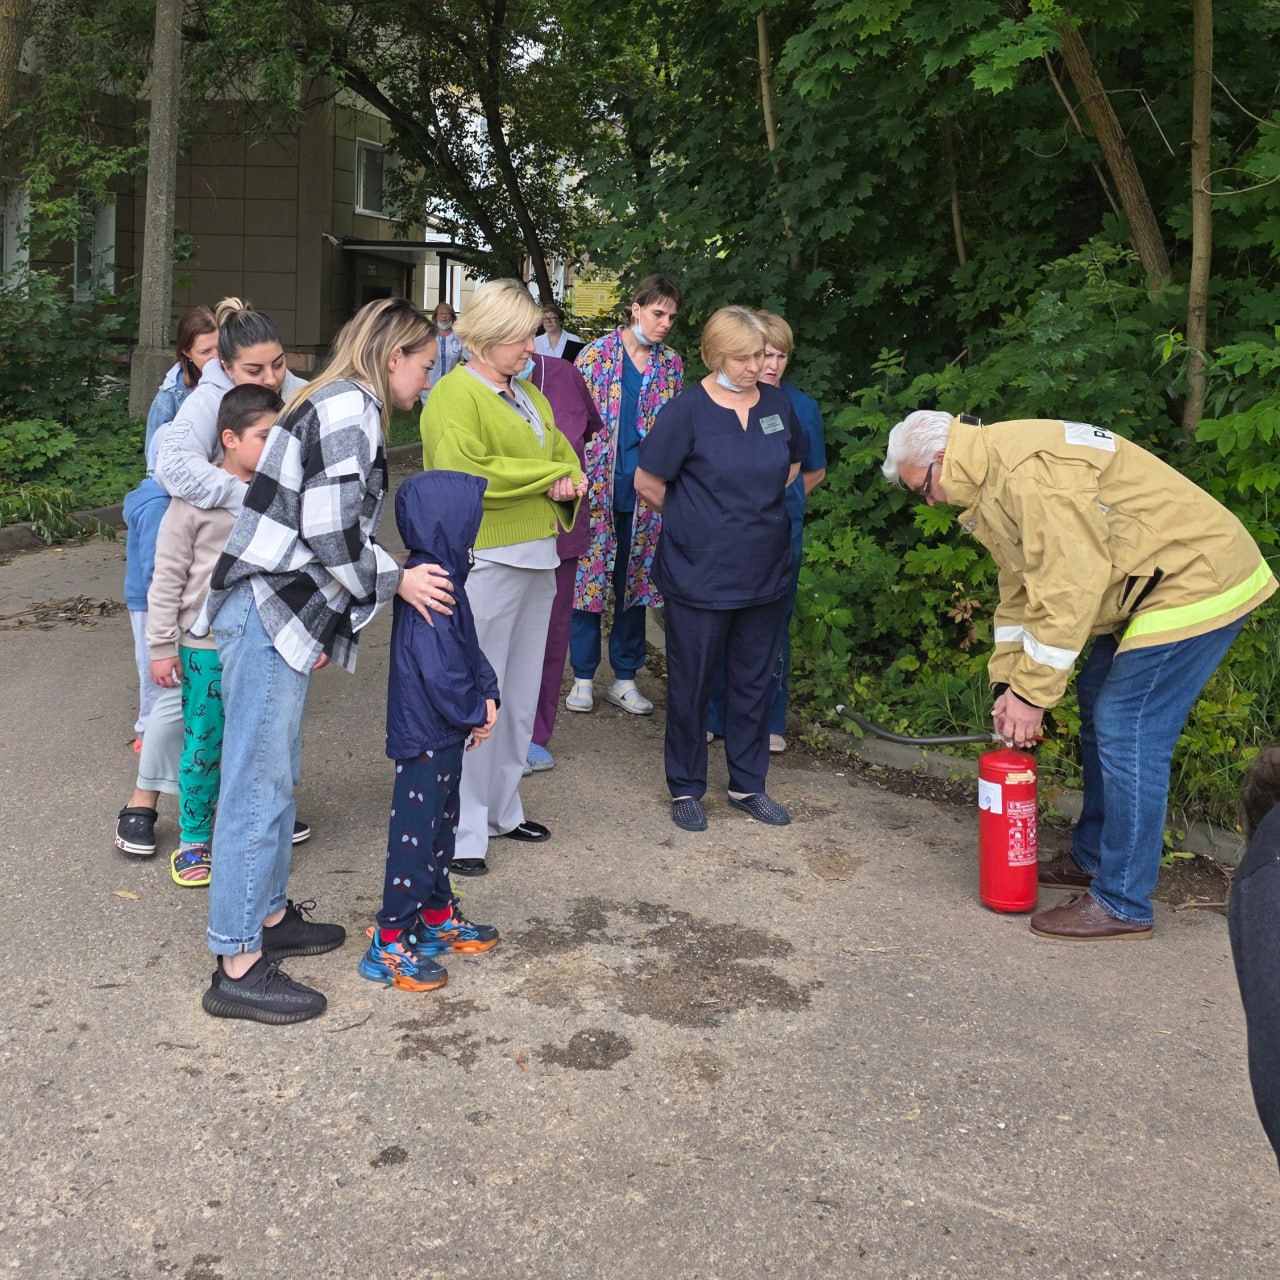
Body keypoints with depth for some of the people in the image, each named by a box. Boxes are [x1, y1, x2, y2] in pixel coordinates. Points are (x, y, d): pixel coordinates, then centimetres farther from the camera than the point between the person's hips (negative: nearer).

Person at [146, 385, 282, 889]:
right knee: (202, 746, 6)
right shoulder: (196, 498, -8)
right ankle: (193, 841, 21)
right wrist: (161, 646, -3)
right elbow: (167, 577, -4)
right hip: (206, 648, -3)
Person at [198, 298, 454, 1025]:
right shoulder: (351, 406, -12)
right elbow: (329, 529, -20)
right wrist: (396, 581, -7)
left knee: (278, 776, 18)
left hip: (286, 616, 10)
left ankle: (269, 916, 31)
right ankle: (239, 967, 0)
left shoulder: (340, 405, 19)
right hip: (269, 615, -10)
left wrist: (321, 625, 21)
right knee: (260, 787, -6)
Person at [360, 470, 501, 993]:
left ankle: (437, 915, 37)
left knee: (442, 825, 22)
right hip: (424, 737, -11)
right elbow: (439, 673, -28)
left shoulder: (445, 578, 8)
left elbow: (468, 649, 16)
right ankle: (391, 942, 8)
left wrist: (486, 695, 3)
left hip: (446, 733, 11)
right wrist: (474, 714, -14)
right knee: (415, 834, -2)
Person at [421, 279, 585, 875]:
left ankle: (501, 809, 30)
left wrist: (569, 482, -5)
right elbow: (466, 476, -24)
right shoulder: (455, 395, -11)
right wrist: (551, 474, -15)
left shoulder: (528, 394, 17)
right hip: (484, 562, -9)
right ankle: (460, 832, 5)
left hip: (537, 558, 9)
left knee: (519, 695, 16)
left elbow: (561, 450, 20)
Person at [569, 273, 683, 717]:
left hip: (645, 494, 3)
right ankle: (583, 676, 16)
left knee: (635, 583, 10)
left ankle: (625, 678, 21)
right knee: (589, 578, 3)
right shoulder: (595, 355, -4)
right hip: (598, 489, -3)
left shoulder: (671, 365, 7)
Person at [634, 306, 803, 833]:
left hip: (765, 570, 5)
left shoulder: (777, 404, 3)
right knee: (691, 682, 7)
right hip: (699, 575, -4)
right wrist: (695, 516, 4)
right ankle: (685, 788, 22)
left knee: (755, 680, 14)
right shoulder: (687, 410, -11)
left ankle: (748, 784, 29)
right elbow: (647, 482, -6)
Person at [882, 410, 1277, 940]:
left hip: (1196, 578, -11)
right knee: (1098, 705, 19)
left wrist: (1032, 692, -18)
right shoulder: (989, 480, 9)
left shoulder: (1029, 469, -25)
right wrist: (1007, 682, 7)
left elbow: (1068, 589, -26)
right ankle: (1091, 858, 32)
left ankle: (1123, 905, -1)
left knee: (1128, 735, -11)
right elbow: (1020, 589, 13)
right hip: (1149, 583, 11)